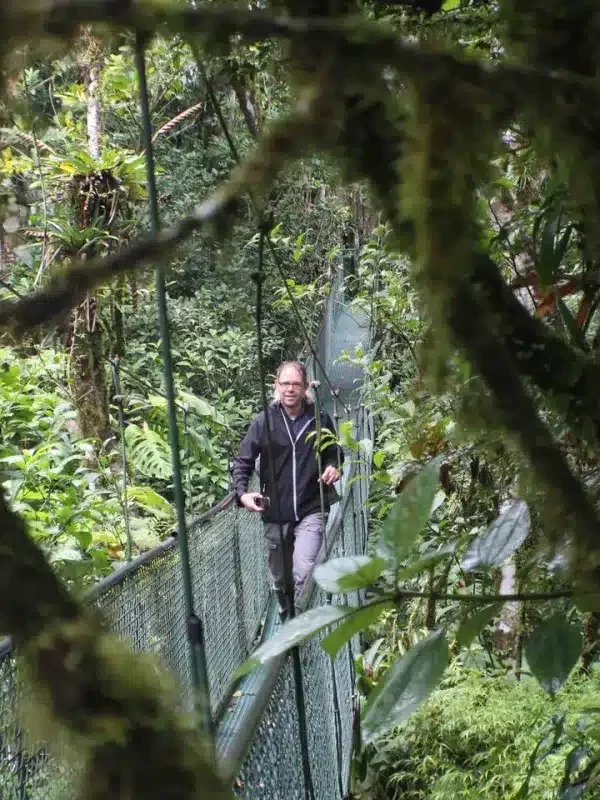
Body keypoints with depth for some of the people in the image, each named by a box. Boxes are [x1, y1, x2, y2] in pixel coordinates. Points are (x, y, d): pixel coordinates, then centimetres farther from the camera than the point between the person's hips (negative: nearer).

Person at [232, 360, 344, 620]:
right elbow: (242, 461, 0)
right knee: (280, 579, 15)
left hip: (310, 511, -1)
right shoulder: (264, 421, -4)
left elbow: (334, 453, 14)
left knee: (304, 573, -21)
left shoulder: (319, 419, -2)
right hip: (275, 514, 2)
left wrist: (334, 467, -8)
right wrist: (242, 493, -17)